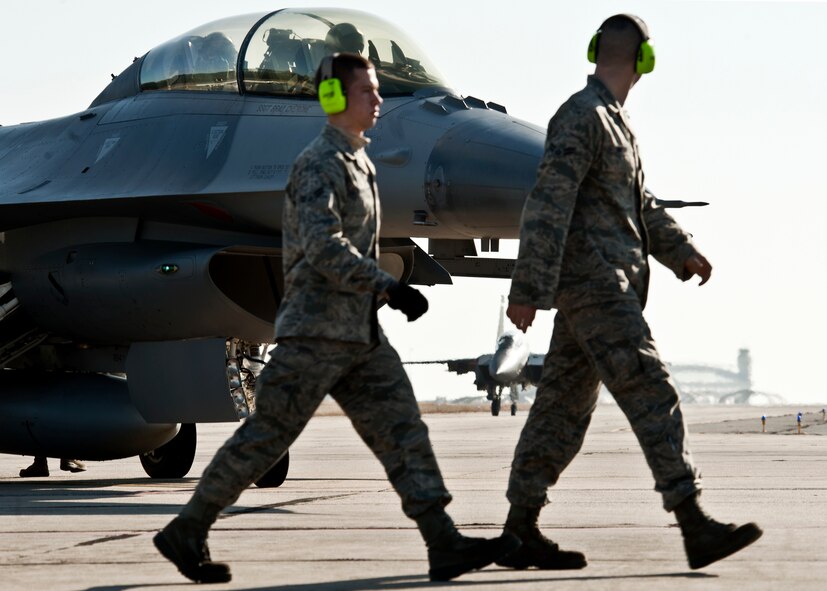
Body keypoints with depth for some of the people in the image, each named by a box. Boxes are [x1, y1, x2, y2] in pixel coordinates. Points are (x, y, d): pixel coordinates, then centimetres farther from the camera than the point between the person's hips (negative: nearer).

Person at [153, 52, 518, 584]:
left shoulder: (358, 162, 18)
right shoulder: (320, 164, -12)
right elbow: (323, 246, -24)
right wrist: (388, 287, -28)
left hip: (360, 332, 9)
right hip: (316, 329, -9)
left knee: (403, 431, 0)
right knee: (267, 437, -4)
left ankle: (445, 545, -5)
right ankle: (186, 531, 6)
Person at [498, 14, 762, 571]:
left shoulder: (612, 121, 18)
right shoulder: (581, 117, -13)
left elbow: (639, 202, 28)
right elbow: (548, 206, -20)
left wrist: (682, 251, 19)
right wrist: (528, 290, -24)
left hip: (609, 286, 10)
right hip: (593, 285, -10)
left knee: (564, 406, 9)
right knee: (653, 397, -13)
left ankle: (521, 531, 11)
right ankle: (696, 527, -16)